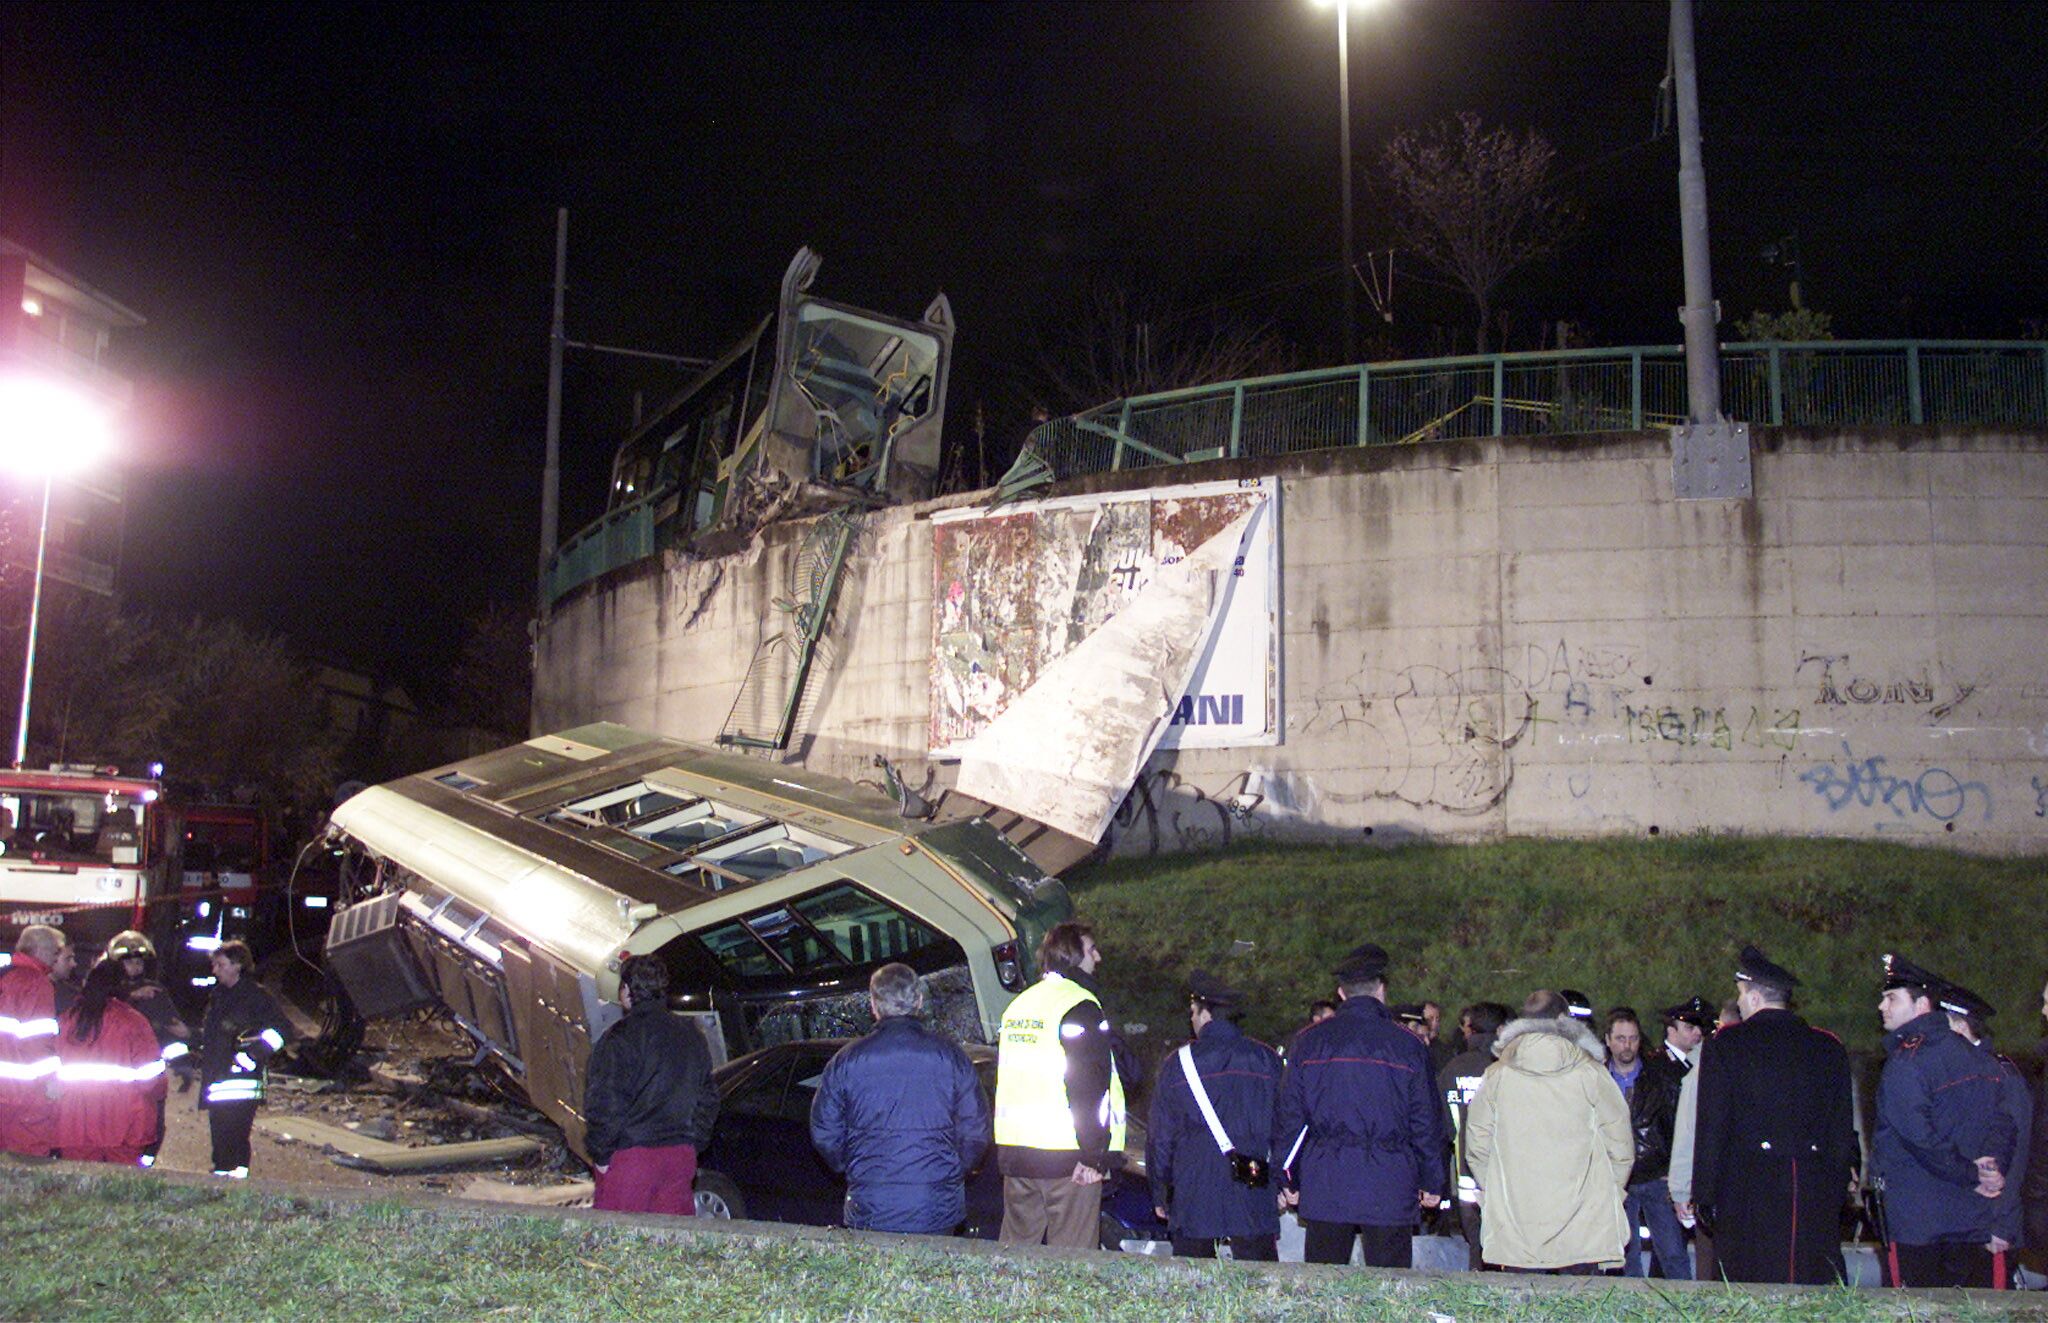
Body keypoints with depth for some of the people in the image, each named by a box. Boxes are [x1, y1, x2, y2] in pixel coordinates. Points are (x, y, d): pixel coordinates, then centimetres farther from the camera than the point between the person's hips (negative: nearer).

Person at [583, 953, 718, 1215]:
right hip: (682, 1157, 7)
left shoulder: (621, 1037, -10)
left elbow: (605, 1103, -13)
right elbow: (707, 1101, 18)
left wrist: (600, 1154, -4)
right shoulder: (691, 1036, 13)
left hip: (631, 1156, -7)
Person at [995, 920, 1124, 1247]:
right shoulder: (1080, 1005, -10)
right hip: (1065, 1155, -8)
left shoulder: (1018, 1004, 16)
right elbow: (1088, 1085, -17)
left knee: (1017, 1248, 14)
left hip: (1014, 1155, 8)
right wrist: (1095, 1155, -15)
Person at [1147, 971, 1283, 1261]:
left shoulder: (1177, 1064, 0)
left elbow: (1159, 1137, 4)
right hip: (1252, 1194, 1)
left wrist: (1159, 1194, 12)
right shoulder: (1267, 1060, 4)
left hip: (1192, 1196, -1)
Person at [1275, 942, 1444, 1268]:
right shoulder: (1407, 1045, -1)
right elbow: (1427, 1122, 3)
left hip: (1323, 1191, 1)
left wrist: (1290, 1179, 13)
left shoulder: (1309, 1041, 3)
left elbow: (1290, 1116, 5)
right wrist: (1432, 1183, 13)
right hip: (1389, 1192, -1)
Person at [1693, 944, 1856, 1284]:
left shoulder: (1725, 1044, -3)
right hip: (1817, 1194, 3)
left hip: (1749, 1191, -3)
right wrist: (1837, 1190, 17)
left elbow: (1712, 1125, -4)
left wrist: (1704, 1197, 1)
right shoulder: (1829, 1047, 8)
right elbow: (1843, 1131, 11)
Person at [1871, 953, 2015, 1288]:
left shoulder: (1905, 1063, -13)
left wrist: (1970, 1176, -8)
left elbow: (1921, 1139, -18)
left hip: (1915, 1220, -7)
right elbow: (2003, 1123, 10)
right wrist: (1993, 1167, -2)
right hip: (1974, 1221, 7)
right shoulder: (1968, 1053, 10)